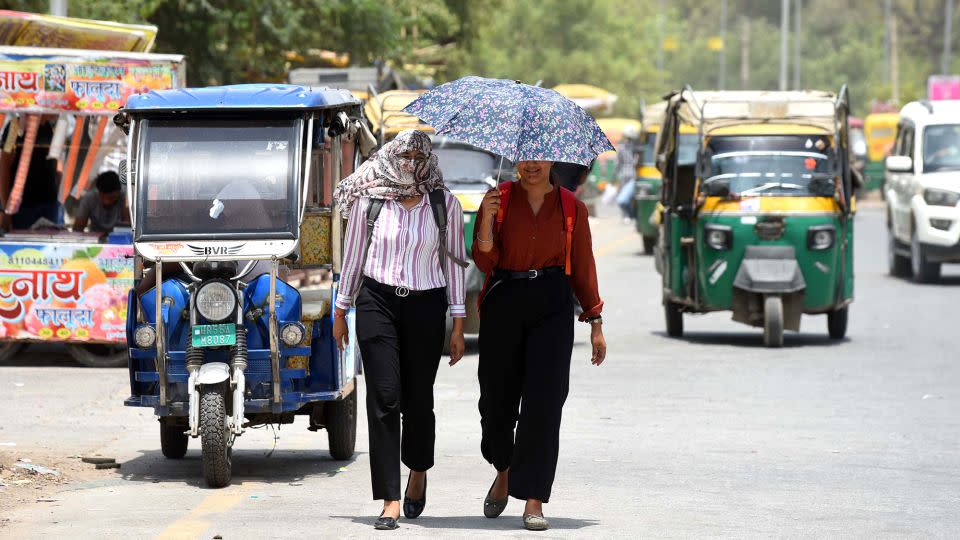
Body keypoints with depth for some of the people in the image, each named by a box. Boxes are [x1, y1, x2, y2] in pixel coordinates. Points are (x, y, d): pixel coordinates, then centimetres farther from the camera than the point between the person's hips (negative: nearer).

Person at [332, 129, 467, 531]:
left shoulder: (445, 205, 3)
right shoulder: (368, 201, 3)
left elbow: (454, 263, 5)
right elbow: (353, 256, 11)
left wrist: (458, 323, 2)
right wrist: (341, 311, 12)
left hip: (426, 305, 0)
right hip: (377, 302, 0)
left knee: (419, 397, 6)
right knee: (383, 396, -9)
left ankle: (418, 473, 37)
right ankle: (390, 500, -10)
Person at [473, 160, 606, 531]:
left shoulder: (571, 208, 6)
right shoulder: (499, 199, 5)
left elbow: (583, 267, 11)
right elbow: (484, 261, -2)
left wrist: (595, 322, 8)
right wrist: (487, 219, -18)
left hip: (552, 308, -1)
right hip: (503, 305, 1)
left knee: (544, 400, -11)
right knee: (497, 398, 6)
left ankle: (534, 500, -9)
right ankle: (504, 470, 37)